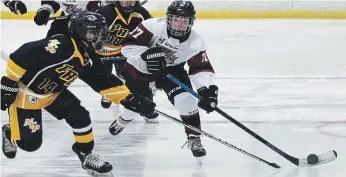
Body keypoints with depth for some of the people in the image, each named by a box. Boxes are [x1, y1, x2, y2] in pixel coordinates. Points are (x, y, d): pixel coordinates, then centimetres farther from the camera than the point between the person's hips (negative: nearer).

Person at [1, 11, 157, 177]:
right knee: (30, 142, -8)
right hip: (25, 90, -8)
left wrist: (129, 99, -9)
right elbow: (20, 56, -32)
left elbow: (105, 81, 0)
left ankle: (86, 156, 16)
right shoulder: (59, 46, -33)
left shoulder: (88, 57, -4)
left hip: (53, 92, 8)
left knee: (80, 116, -6)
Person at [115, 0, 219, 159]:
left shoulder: (195, 42, -22)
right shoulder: (153, 26, -31)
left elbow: (201, 68, -20)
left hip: (171, 69, 2)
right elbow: (127, 46, -30)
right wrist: (146, 54, -46)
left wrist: (207, 89, -36)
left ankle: (194, 137, -5)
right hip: (139, 68, -1)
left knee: (186, 98, -20)